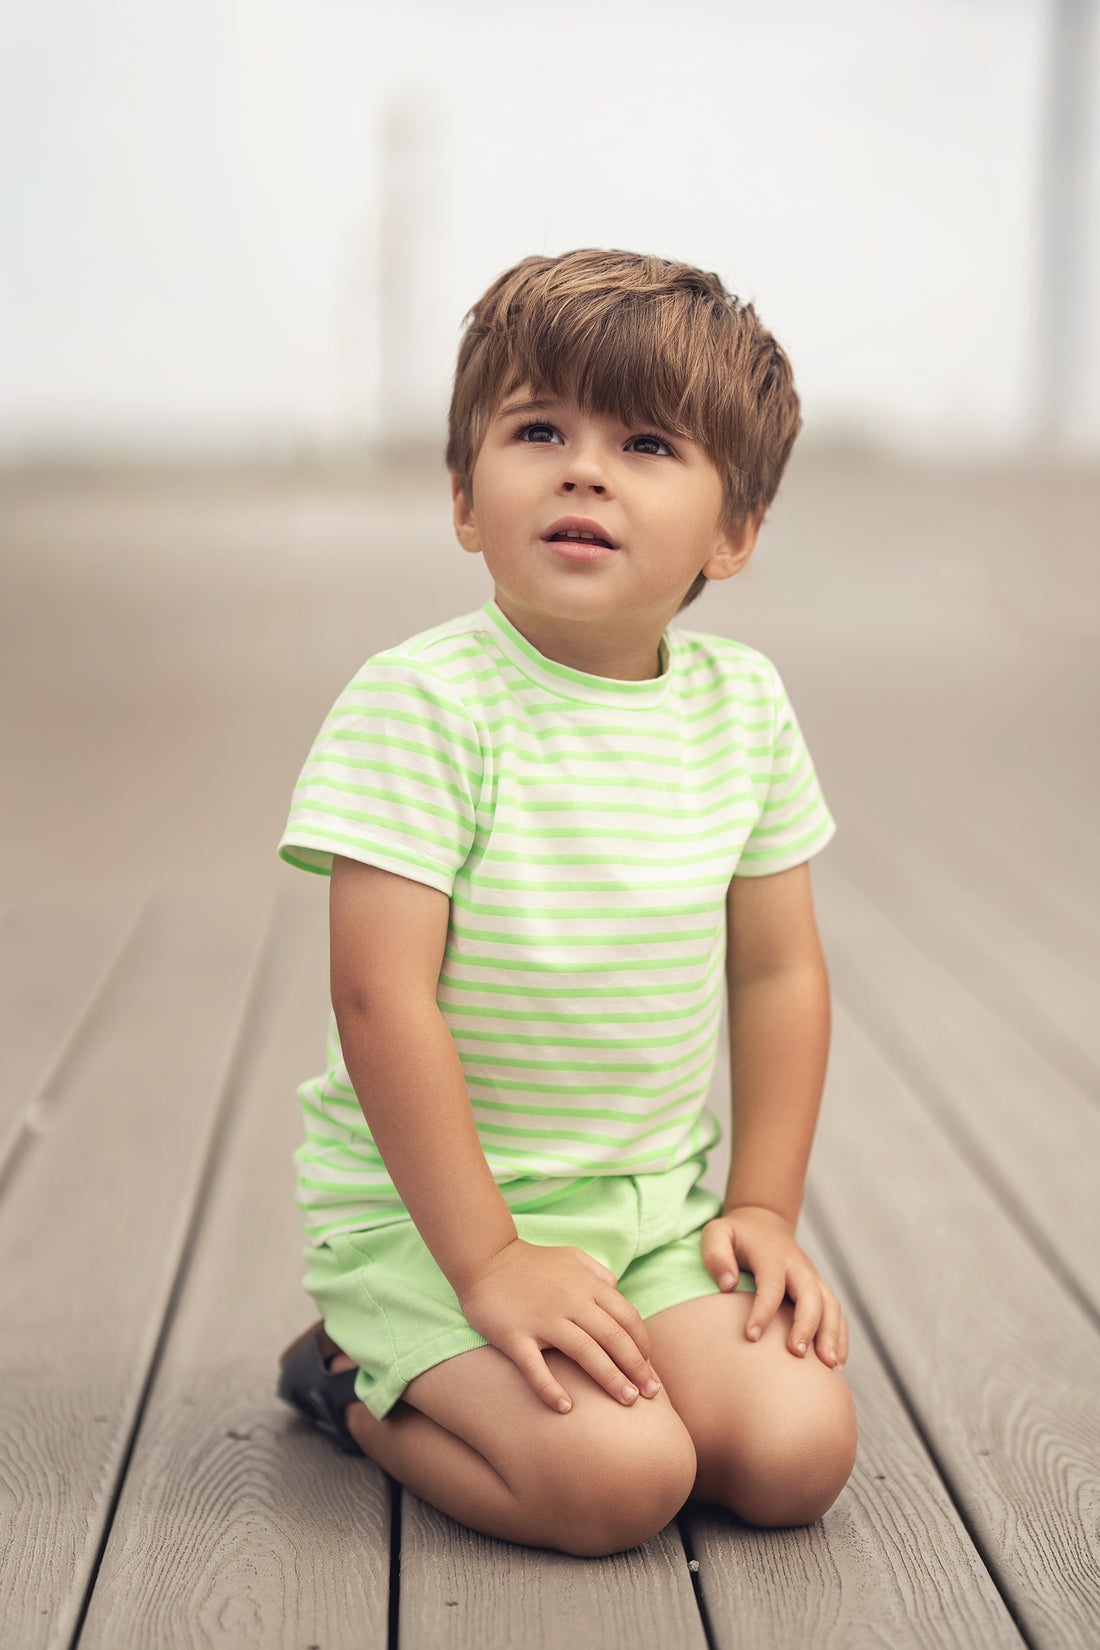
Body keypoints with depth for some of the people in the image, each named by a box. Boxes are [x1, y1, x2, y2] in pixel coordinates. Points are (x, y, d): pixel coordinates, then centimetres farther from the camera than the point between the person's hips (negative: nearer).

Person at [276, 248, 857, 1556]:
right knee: (616, 1479, -21)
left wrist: (765, 1209, 4)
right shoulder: (418, 706, -18)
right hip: (430, 1203, -5)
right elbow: (383, 1000, -20)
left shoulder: (746, 708, 0)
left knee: (795, 1453, -9)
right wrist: (485, 1259, -20)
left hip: (656, 1193, 6)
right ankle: (352, 1380, 8)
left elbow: (778, 971, 7)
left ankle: (446, 1378, 15)